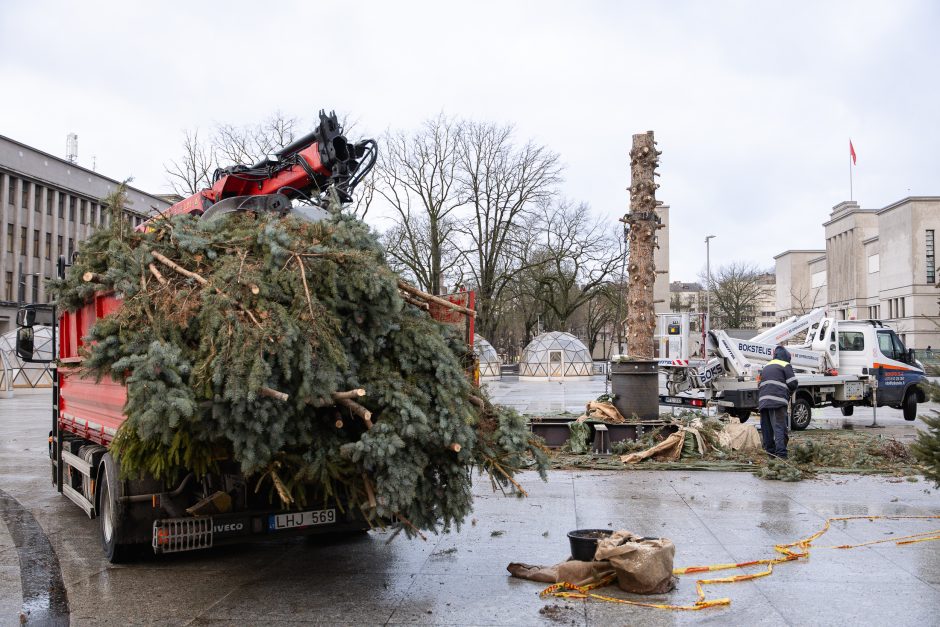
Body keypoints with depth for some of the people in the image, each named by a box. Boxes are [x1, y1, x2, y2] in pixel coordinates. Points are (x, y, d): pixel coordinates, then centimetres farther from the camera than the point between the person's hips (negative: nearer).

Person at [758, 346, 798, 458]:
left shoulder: (766, 367, 27)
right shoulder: (785, 365, 6)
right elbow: (792, 383, -2)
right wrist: (789, 393, 16)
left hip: (763, 401, 6)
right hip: (778, 401, -6)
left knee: (766, 429, 10)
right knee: (780, 427, -10)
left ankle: (770, 451, 16)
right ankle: (781, 453, -18)